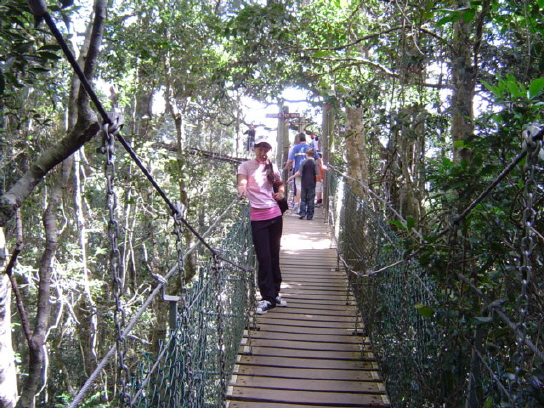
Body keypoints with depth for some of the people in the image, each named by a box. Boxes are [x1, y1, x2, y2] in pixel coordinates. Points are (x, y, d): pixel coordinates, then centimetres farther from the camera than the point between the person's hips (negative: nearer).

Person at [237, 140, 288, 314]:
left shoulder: (272, 167, 11)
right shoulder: (245, 166, -1)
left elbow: (280, 184, 27)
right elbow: (242, 183, -19)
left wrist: (281, 192, 5)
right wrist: (242, 192, -41)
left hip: (274, 215, 4)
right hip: (257, 217, -4)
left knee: (274, 256, 10)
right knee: (263, 258, -4)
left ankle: (274, 293, 22)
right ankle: (268, 298, 5)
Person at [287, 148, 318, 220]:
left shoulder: (304, 162, -3)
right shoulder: (315, 163, -4)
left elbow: (299, 172, -10)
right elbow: (317, 174, -9)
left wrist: (291, 177, 0)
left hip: (304, 184, 0)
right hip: (312, 184, 0)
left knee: (303, 199, 11)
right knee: (310, 200, 5)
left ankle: (302, 213, 0)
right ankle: (309, 215, 7)